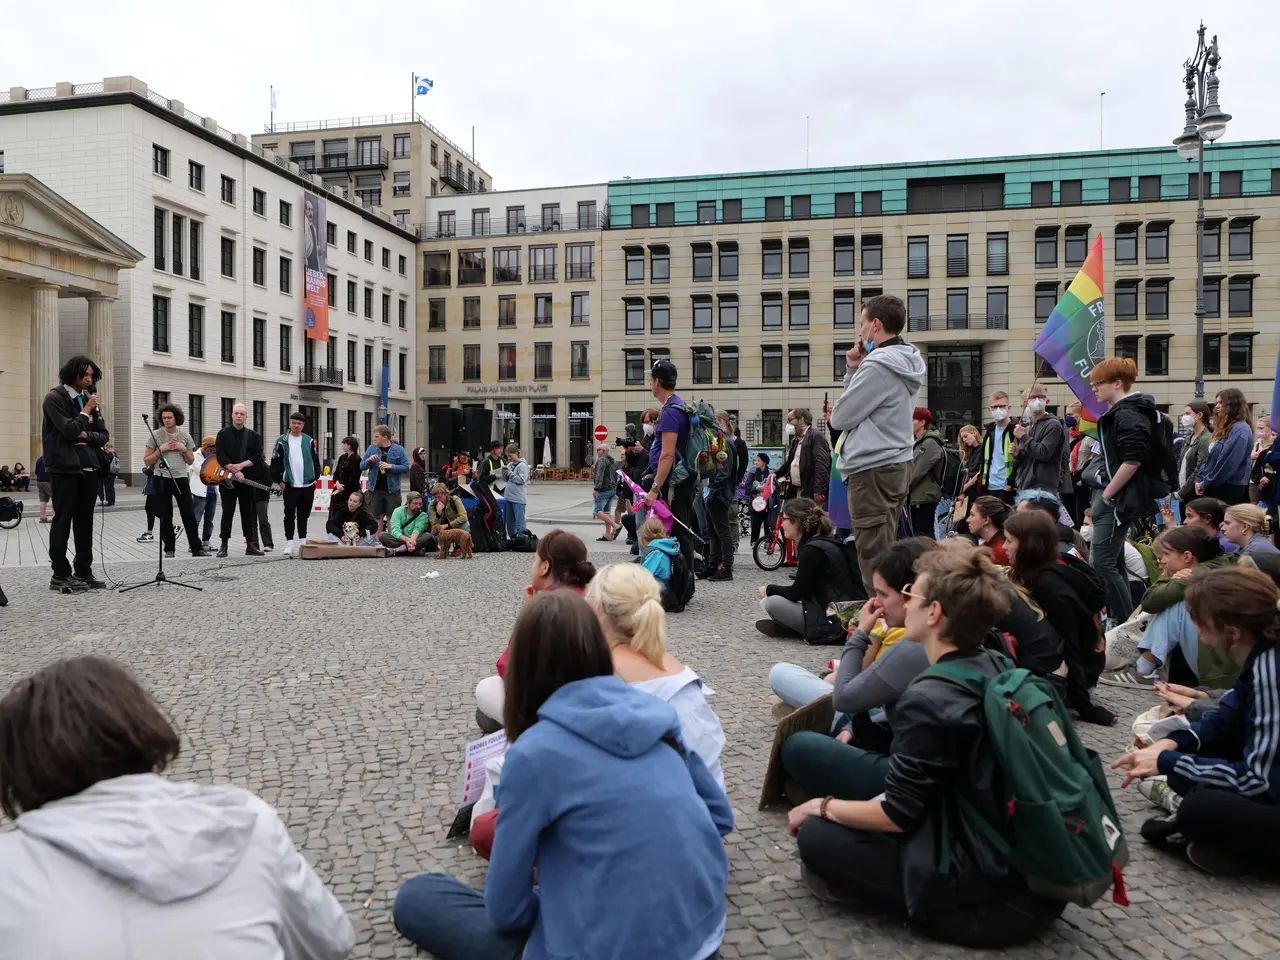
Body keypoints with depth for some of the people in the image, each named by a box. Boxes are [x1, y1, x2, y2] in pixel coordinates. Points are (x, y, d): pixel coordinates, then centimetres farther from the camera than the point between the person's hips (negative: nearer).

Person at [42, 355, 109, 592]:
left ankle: (83, 571, 14)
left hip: (90, 468, 6)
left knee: (85, 521, 8)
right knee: (62, 521, -2)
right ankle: (60, 575, 3)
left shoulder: (89, 400, 15)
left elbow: (104, 435, 11)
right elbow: (69, 430, -17)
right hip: (65, 468, -6)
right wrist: (86, 410, -6)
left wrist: (86, 435, -8)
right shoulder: (54, 398, -5)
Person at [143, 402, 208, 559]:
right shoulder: (155, 435, 1)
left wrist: (183, 449, -4)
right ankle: (169, 549, 11)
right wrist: (161, 449, -11)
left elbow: (191, 461, 13)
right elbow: (147, 461, 1)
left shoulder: (185, 436, 7)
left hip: (181, 478, 1)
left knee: (188, 515, 0)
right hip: (161, 479, -1)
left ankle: (197, 548, 5)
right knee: (165, 516, 3)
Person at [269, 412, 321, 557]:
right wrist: (279, 481, -4)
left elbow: (316, 461, 13)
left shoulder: (310, 441, 7)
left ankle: (302, 542, 20)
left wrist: (315, 478, 5)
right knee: (290, 515, 1)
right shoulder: (282, 441, 0)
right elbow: (275, 463, 0)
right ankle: (289, 543, 6)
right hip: (290, 485, -2)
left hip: (308, 485, 2)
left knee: (303, 516, 11)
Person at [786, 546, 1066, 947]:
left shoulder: (927, 700, -23)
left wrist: (824, 806, 2)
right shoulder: (998, 669, 2)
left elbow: (897, 815, -15)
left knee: (815, 835, -4)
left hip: (994, 900, -8)